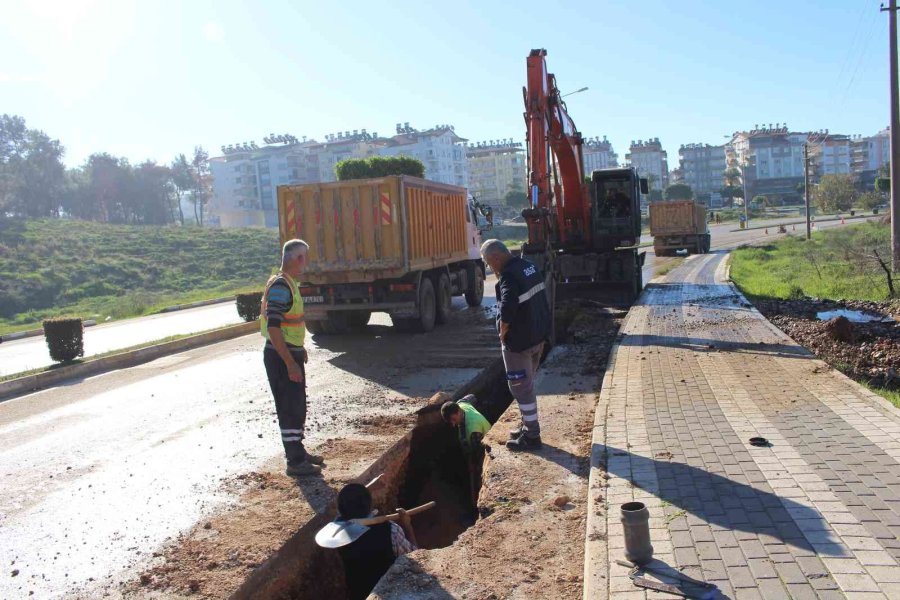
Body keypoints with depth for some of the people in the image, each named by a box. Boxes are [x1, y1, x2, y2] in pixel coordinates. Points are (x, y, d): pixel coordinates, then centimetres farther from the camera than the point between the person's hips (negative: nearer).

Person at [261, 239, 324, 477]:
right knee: (290, 409, -1)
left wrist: (299, 348, 26)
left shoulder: (288, 283, 10)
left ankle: (297, 451, 31)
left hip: (290, 352, 10)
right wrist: (291, 364, -25)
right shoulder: (280, 286, -21)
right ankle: (295, 462, 8)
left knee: (296, 406, 18)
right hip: (282, 357, -10)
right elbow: (273, 328, -26)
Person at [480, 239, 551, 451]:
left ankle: (532, 436, 11)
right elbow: (542, 301, 14)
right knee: (527, 384, 21)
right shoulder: (530, 267, 8)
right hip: (537, 336, 9)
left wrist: (502, 334, -17)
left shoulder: (509, 276, -22)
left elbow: (507, 309, -33)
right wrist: (542, 333, 15)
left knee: (521, 387, 3)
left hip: (519, 341, -9)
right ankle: (528, 426, 34)